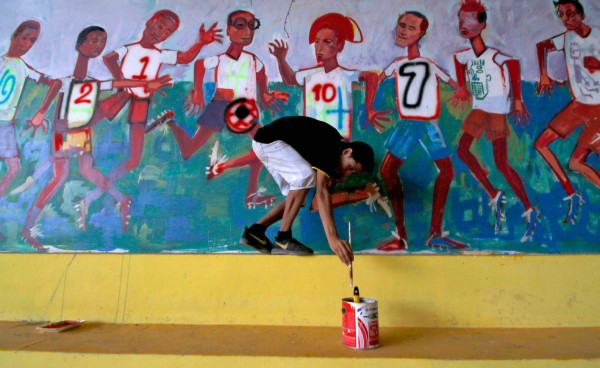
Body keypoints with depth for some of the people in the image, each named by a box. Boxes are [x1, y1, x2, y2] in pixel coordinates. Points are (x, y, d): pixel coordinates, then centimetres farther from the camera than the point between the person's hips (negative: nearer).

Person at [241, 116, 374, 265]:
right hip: (268, 140, -10)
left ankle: (255, 231, 3)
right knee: (306, 175, -29)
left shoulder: (336, 143, 1)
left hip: (268, 142, 10)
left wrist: (334, 177, -14)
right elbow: (322, 192, -36)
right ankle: (283, 238, -23)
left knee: (296, 196, 2)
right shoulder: (328, 146, -28)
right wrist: (332, 237, -43)